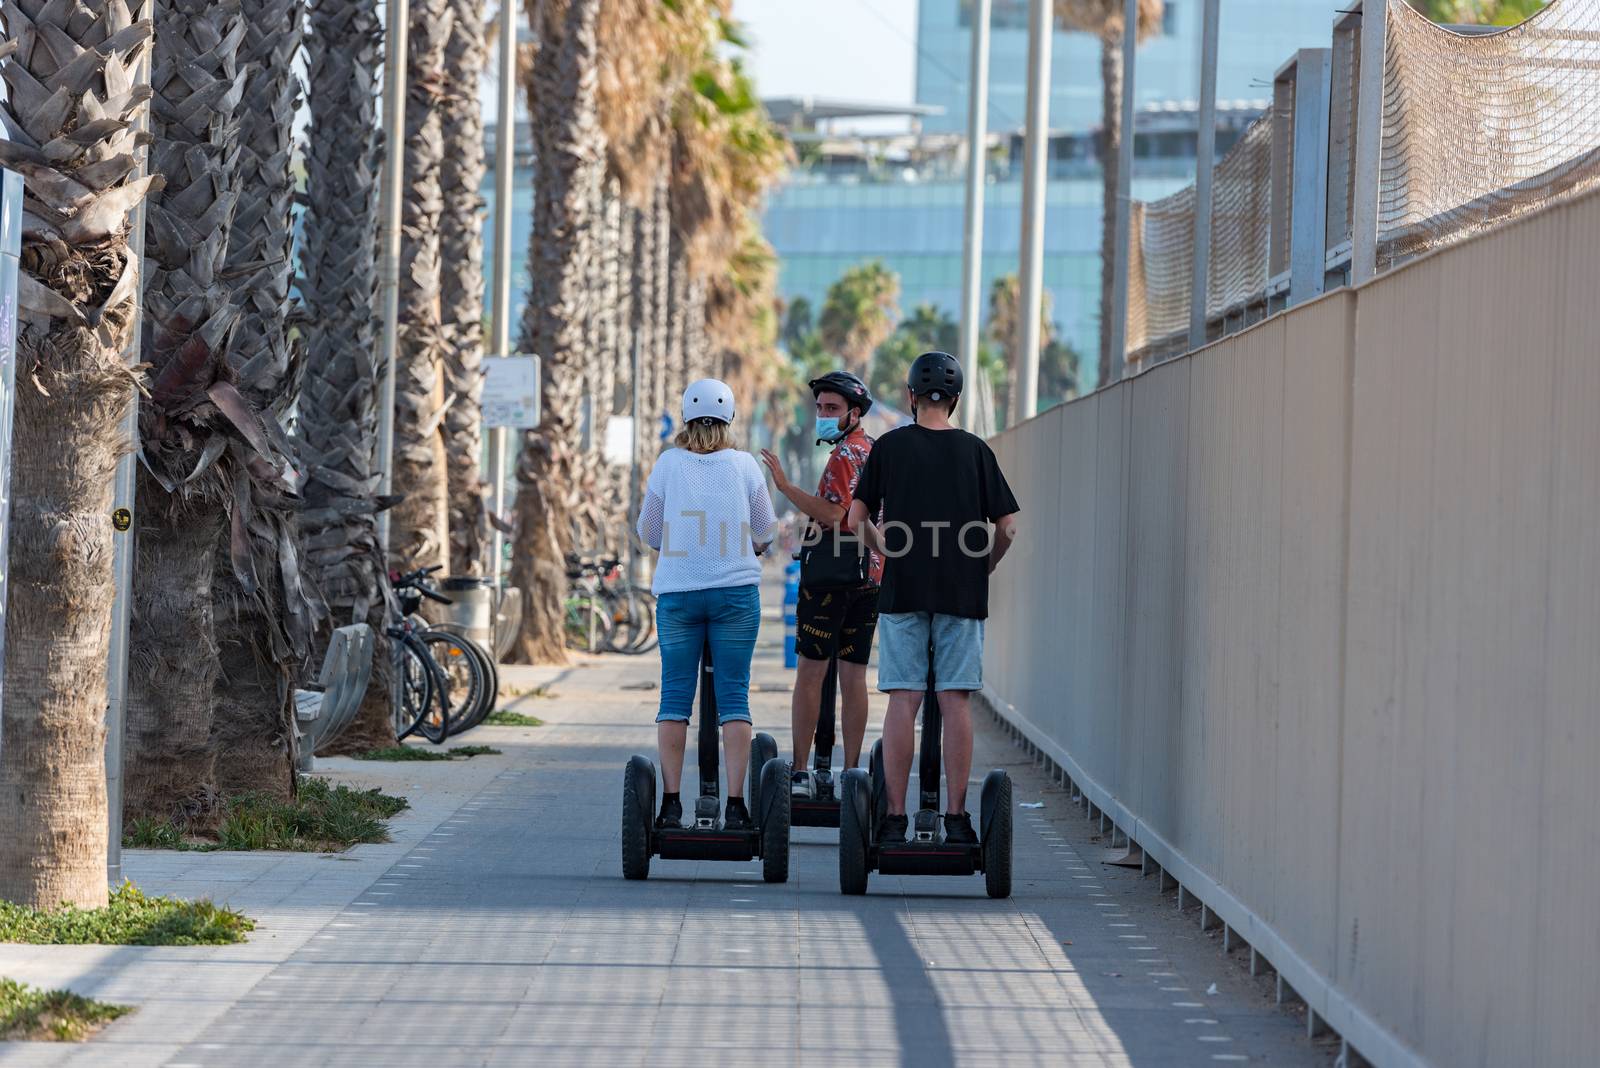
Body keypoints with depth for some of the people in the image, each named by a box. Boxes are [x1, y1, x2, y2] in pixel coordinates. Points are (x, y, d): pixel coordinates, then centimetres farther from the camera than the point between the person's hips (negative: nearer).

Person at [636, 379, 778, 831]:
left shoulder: (668, 464, 1)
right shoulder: (744, 464, 1)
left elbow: (647, 532, 9)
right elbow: (766, 531, 9)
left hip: (677, 592, 0)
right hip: (736, 590, 0)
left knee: (675, 695, 5)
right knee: (734, 695, 2)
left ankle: (671, 802, 2)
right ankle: (735, 804, -3)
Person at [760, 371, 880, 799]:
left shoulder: (845, 454, -11)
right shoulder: (878, 451, 17)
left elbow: (833, 514, -22)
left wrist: (786, 487, -26)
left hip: (832, 567, -9)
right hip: (871, 570, 9)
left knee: (810, 672, -6)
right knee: (855, 675, 8)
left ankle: (799, 772, -8)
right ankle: (851, 773, 6)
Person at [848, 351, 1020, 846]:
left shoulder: (890, 447, 1)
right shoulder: (974, 450, 2)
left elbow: (855, 517, 1)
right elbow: (1007, 527, -1)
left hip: (902, 587, 0)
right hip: (962, 593, 0)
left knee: (903, 701, 1)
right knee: (956, 702, 2)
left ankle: (895, 817, -1)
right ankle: (956, 817, 1)